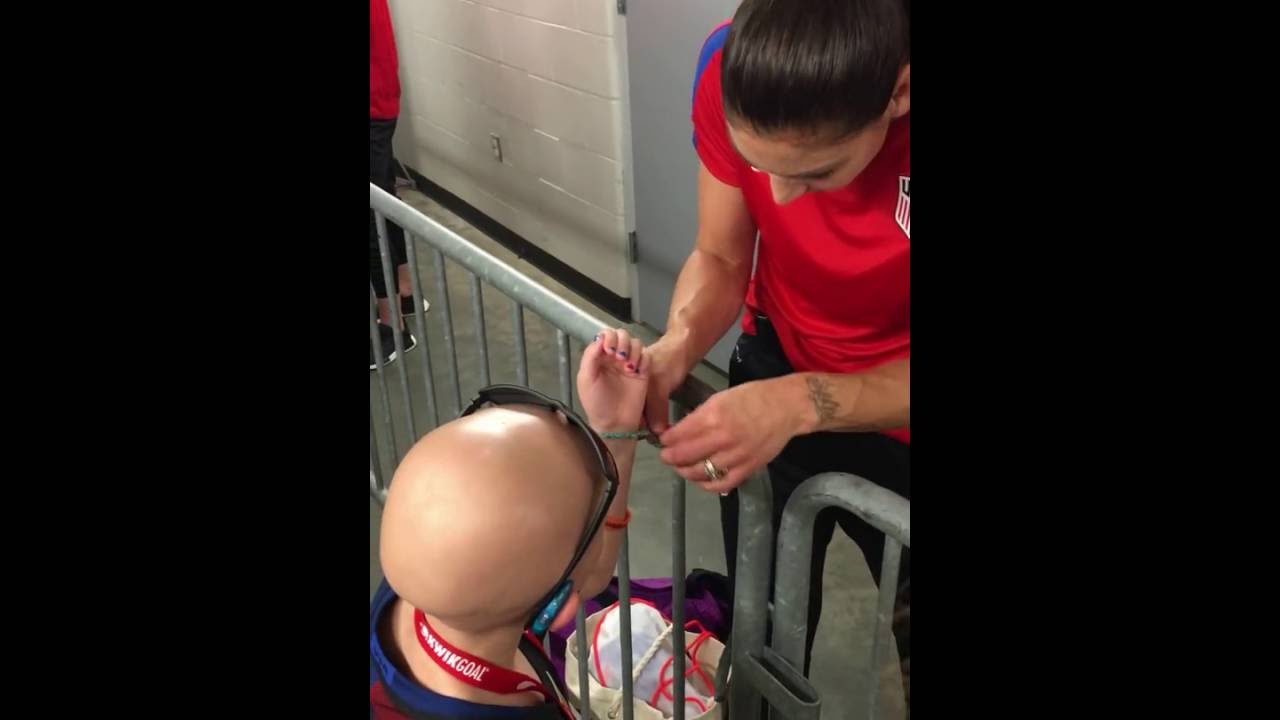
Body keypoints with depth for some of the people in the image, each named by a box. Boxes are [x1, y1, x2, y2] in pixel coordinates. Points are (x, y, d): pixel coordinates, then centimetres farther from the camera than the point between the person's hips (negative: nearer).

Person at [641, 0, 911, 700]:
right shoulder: (733, 71, -24)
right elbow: (720, 260, -10)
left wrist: (802, 403, -42)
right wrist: (675, 348, -29)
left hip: (895, 417, -2)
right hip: (776, 369, 2)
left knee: (901, 624, 19)